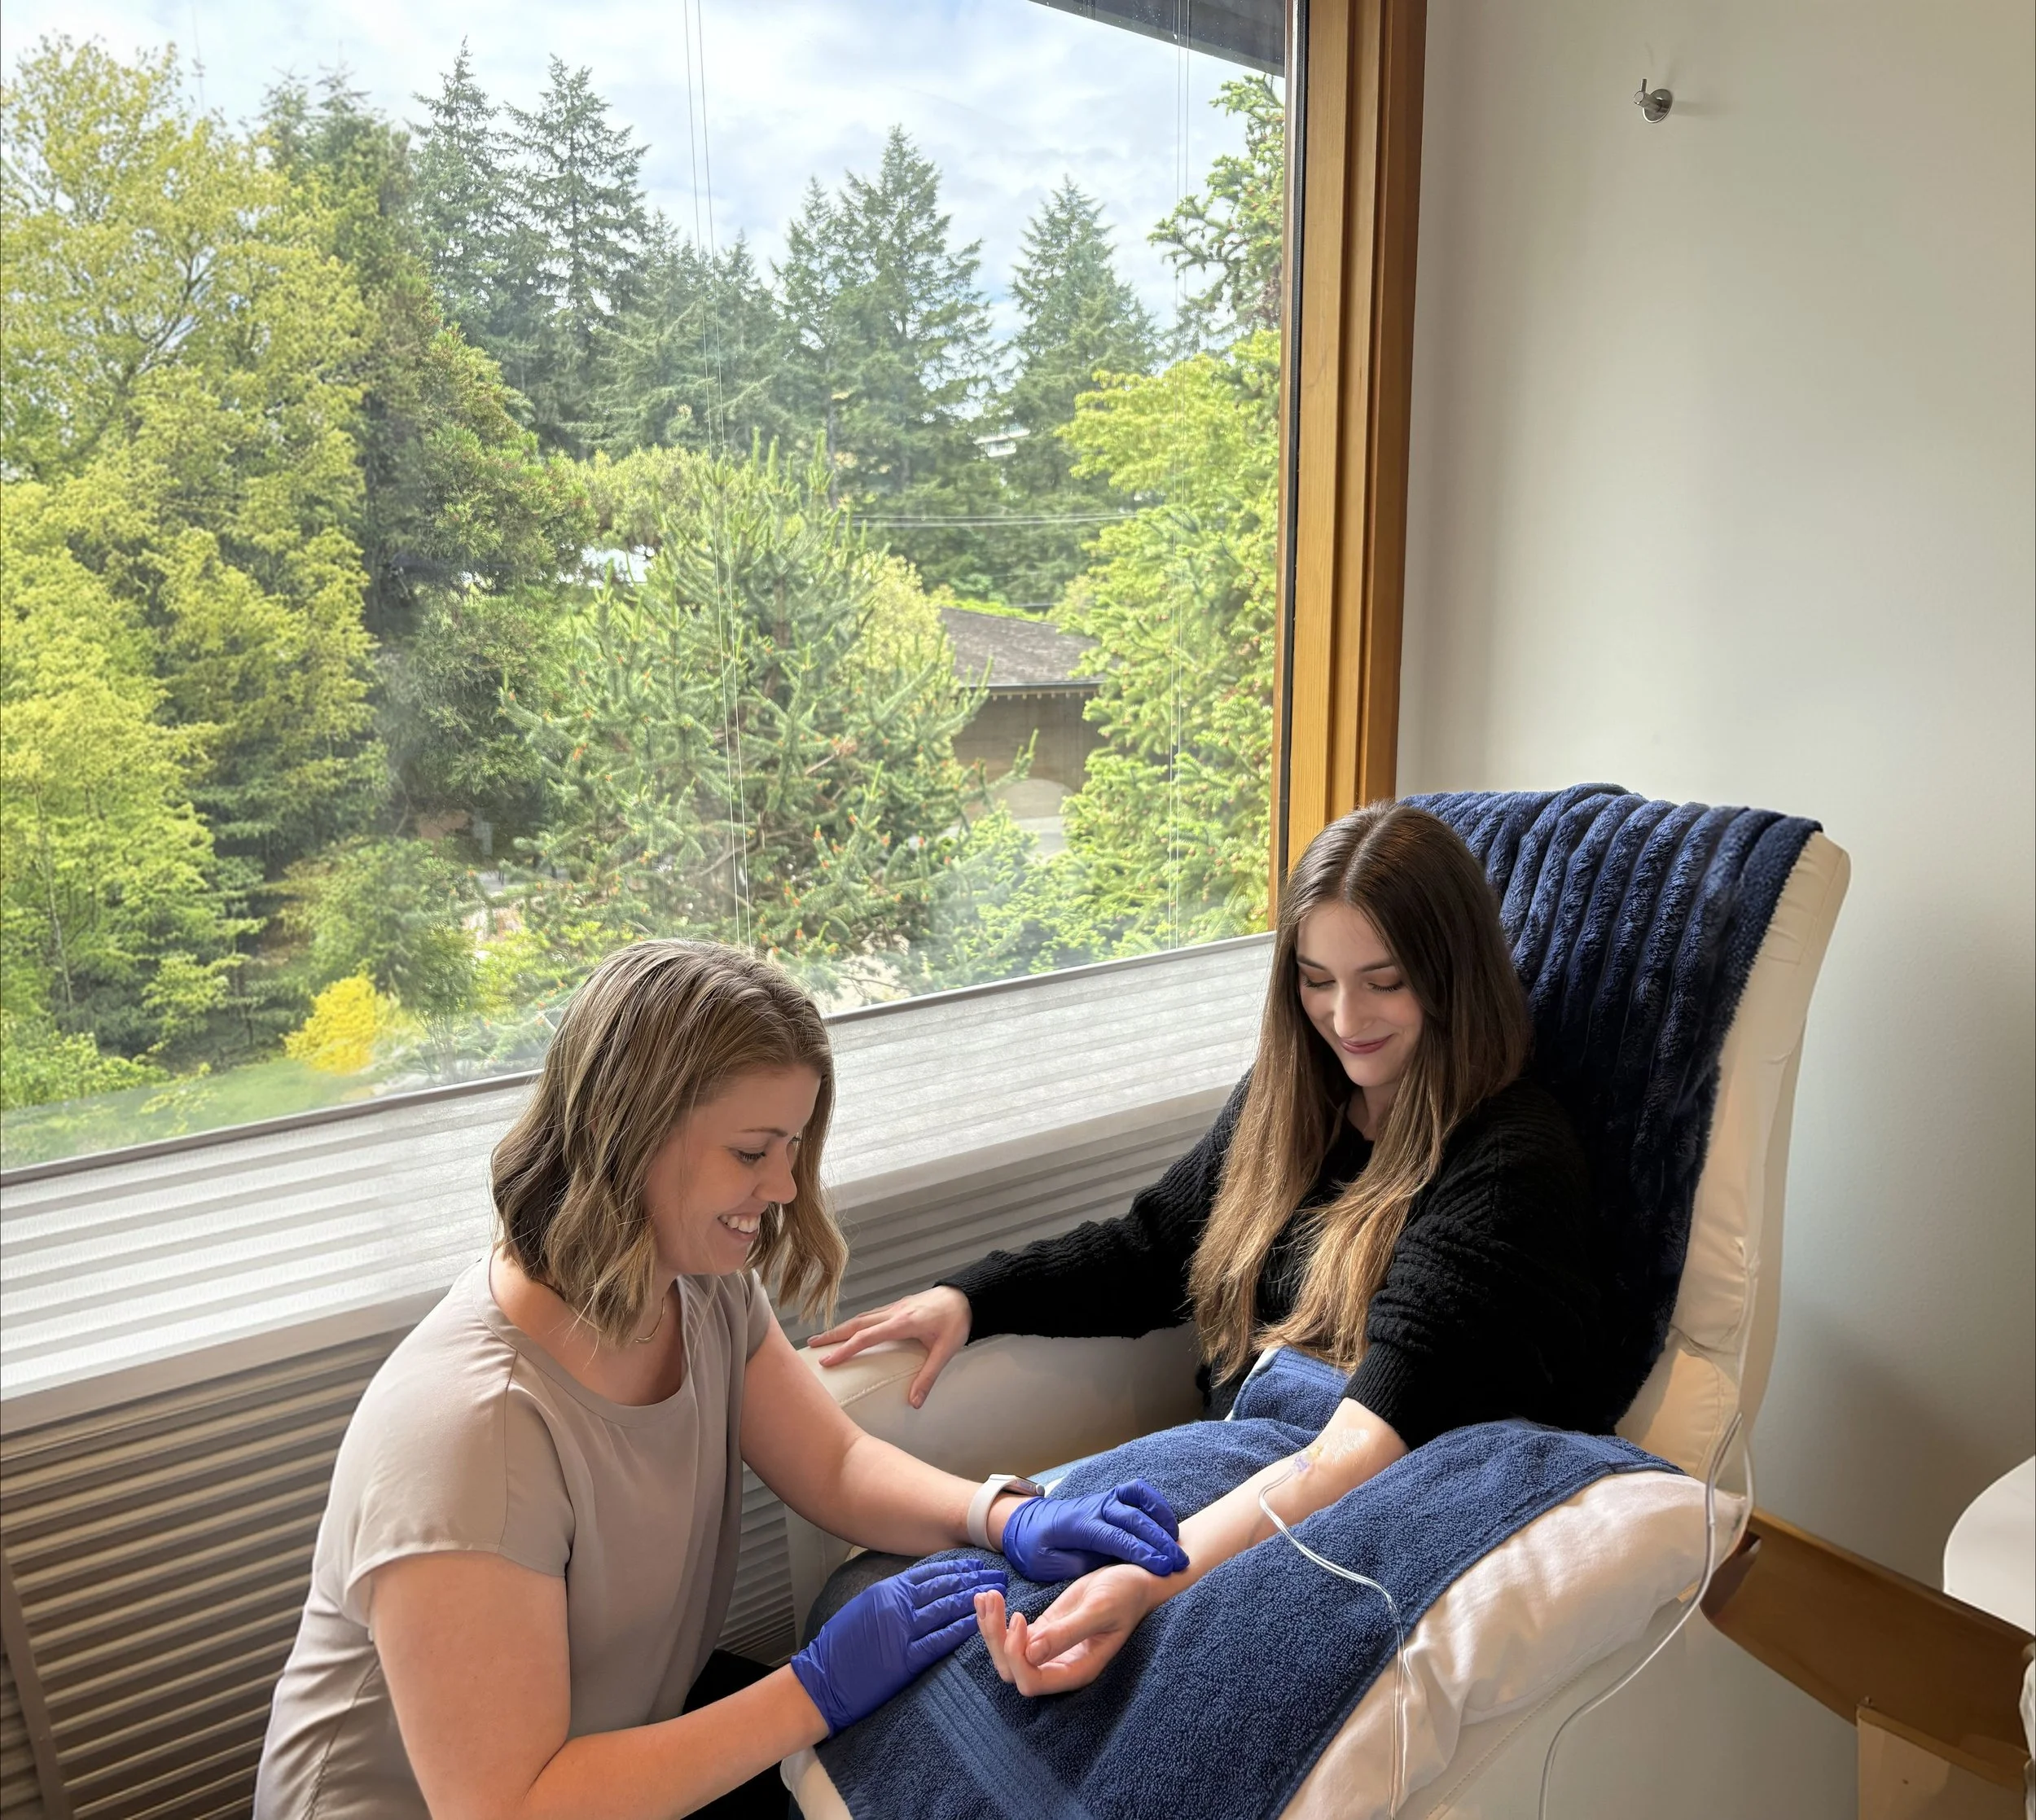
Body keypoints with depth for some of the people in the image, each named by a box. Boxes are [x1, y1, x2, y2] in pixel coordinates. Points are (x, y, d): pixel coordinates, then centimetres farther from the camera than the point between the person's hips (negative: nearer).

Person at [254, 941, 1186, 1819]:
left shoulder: (707, 1288, -10)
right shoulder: (469, 1427, -34)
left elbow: (839, 1466, -3)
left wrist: (1006, 1517, -20)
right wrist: (818, 1689, -29)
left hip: (648, 1716, 6)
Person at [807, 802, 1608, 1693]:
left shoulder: (1512, 1166, -17)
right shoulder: (1288, 1099, 6)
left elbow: (1370, 1437, -28)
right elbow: (1150, 1250, 15)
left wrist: (1153, 1578, -41)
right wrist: (969, 1298, 0)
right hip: (1239, 1483, 6)